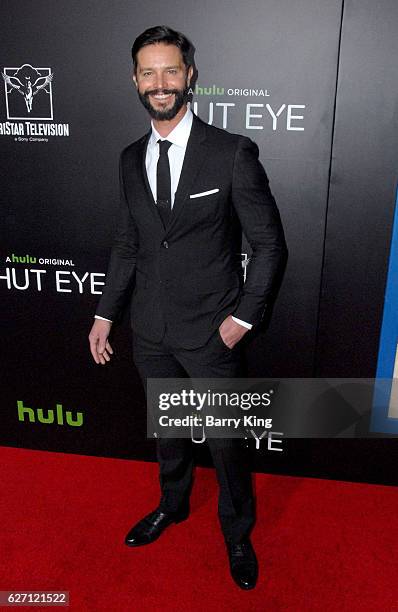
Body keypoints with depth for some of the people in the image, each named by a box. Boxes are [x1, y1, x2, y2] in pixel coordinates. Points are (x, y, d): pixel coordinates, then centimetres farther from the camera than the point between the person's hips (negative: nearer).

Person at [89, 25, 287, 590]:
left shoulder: (233, 153, -12)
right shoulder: (131, 159, 5)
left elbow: (270, 243, -8)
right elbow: (127, 245, 11)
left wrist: (244, 316, -12)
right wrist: (105, 314, 9)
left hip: (211, 332, -4)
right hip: (151, 331, 5)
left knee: (225, 441, 10)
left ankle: (238, 533, 38)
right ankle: (173, 505, 50)